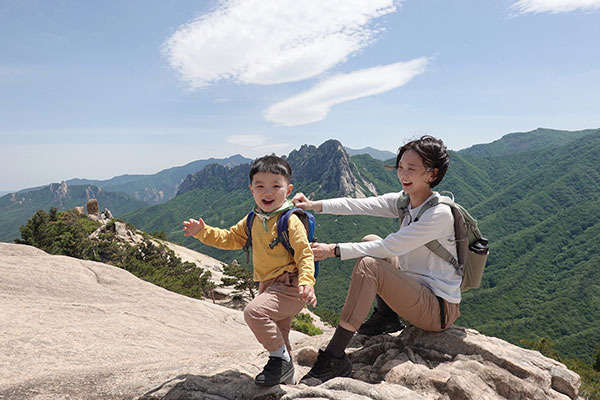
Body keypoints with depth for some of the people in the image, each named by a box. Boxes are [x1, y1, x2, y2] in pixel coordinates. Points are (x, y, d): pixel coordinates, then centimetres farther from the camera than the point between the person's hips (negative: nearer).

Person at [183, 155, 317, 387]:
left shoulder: (291, 221, -16)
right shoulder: (253, 220, 6)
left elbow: (305, 255, -19)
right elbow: (231, 238, 15)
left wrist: (306, 283, -34)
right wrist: (203, 232, 4)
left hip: (289, 287, -8)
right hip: (268, 286, 8)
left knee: (254, 312, -26)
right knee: (277, 335, 19)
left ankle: (281, 359, -8)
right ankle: (286, 377, 39)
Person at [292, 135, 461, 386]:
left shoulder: (440, 214, -22)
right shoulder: (403, 202, 3)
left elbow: (389, 247, -27)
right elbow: (358, 205, -9)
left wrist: (335, 250, -28)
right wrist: (315, 205, -22)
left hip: (440, 309, -9)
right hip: (417, 286, 9)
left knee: (368, 265, -28)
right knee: (370, 241, 10)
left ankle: (334, 360, -24)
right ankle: (385, 317, 17)